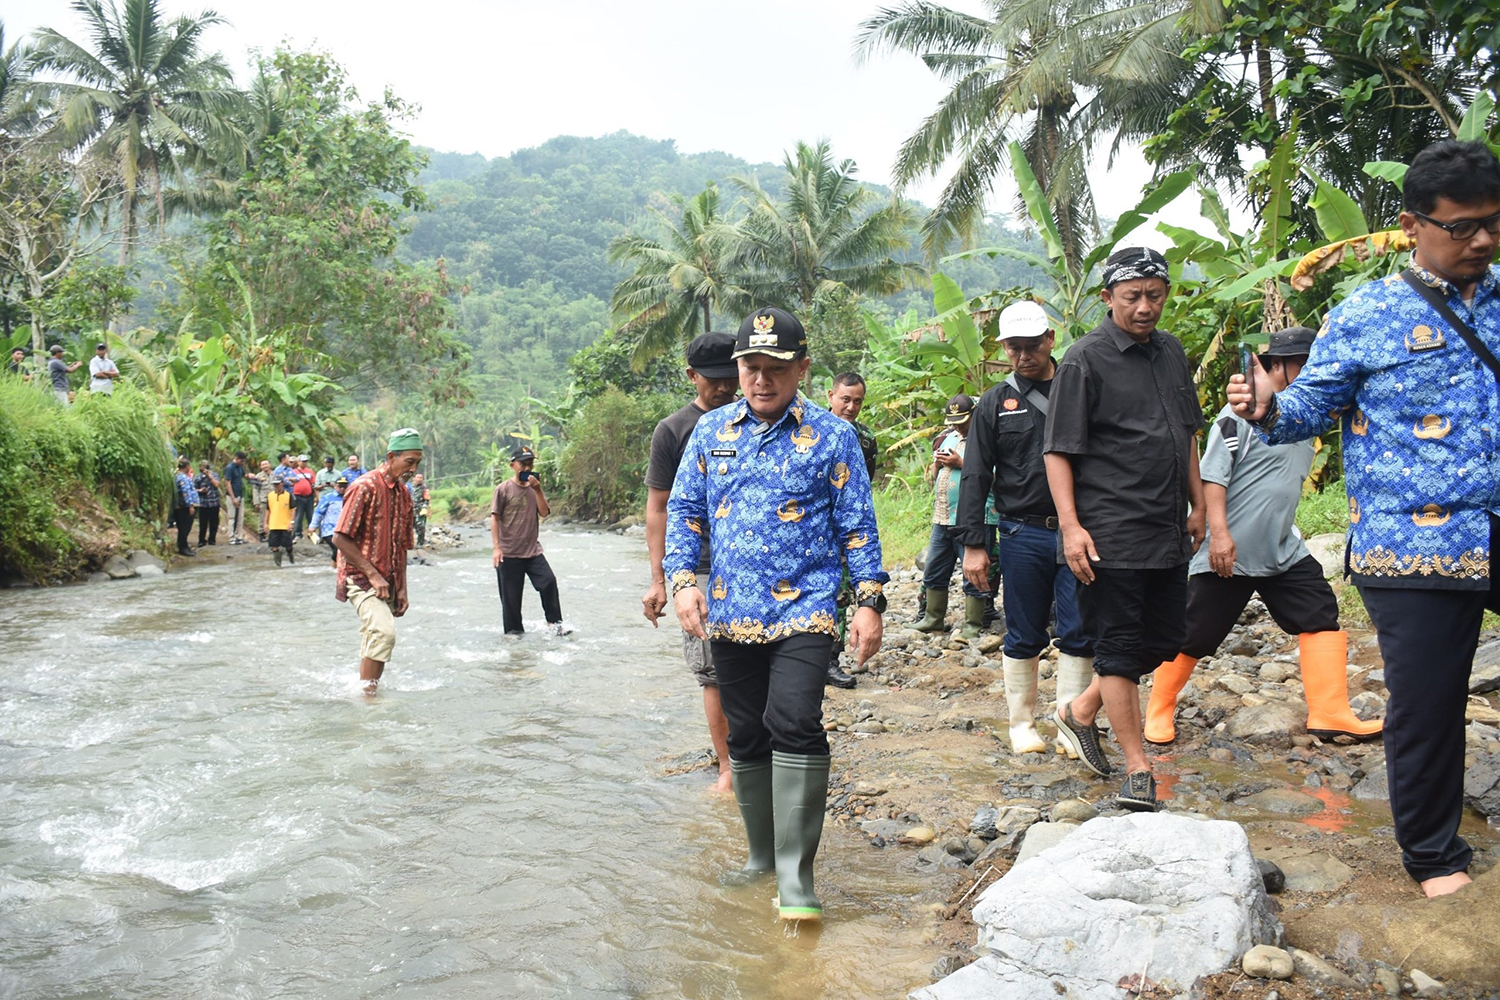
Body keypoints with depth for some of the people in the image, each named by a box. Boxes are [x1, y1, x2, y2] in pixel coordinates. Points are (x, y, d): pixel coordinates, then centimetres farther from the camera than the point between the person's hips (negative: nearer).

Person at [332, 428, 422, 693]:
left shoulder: (403, 493, 13)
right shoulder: (365, 487, -12)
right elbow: (340, 538, -14)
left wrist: (402, 589, 12)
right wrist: (372, 574, -15)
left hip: (387, 583, 8)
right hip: (360, 579, -8)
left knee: (376, 640, 10)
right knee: (384, 631, -25)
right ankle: (366, 692, -18)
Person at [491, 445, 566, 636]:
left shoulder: (535, 488, 9)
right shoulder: (503, 489, -5)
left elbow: (544, 512, -3)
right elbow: (495, 518, -6)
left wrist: (538, 489, -13)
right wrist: (496, 547, -12)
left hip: (533, 551, 3)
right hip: (509, 553, -3)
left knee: (549, 581, -12)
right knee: (511, 594, 2)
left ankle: (554, 622, -1)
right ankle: (513, 630, 16)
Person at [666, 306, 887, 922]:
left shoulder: (831, 436, 2)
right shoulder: (711, 431, 10)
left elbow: (857, 524, 3)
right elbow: (683, 510, 12)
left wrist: (869, 601, -3)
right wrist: (683, 580, -2)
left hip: (803, 610, -4)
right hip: (729, 615, 4)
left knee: (794, 724, -19)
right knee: (745, 736, 11)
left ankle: (796, 875, -10)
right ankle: (762, 854, 29)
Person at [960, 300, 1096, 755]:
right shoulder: (996, 402, 5)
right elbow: (975, 477, 4)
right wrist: (973, 543, -2)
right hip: (1023, 534, 0)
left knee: (1079, 633, 1)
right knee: (1024, 636, 8)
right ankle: (1022, 723, 22)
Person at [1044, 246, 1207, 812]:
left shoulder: (1171, 352, 14)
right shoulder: (1085, 360, -9)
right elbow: (1058, 451, -11)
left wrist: (1197, 505, 20)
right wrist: (1070, 525, -19)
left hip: (1169, 532, 8)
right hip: (1111, 534, -8)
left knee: (1167, 638, 13)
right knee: (1121, 648, 0)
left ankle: (1081, 711, 31)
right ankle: (1137, 769, 11)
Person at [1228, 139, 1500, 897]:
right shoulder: (1367, 315, -1)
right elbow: (1313, 406, -2)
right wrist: (1268, 410, -21)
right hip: (1416, 548, -3)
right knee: (1425, 706, 6)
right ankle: (1433, 856, 25)